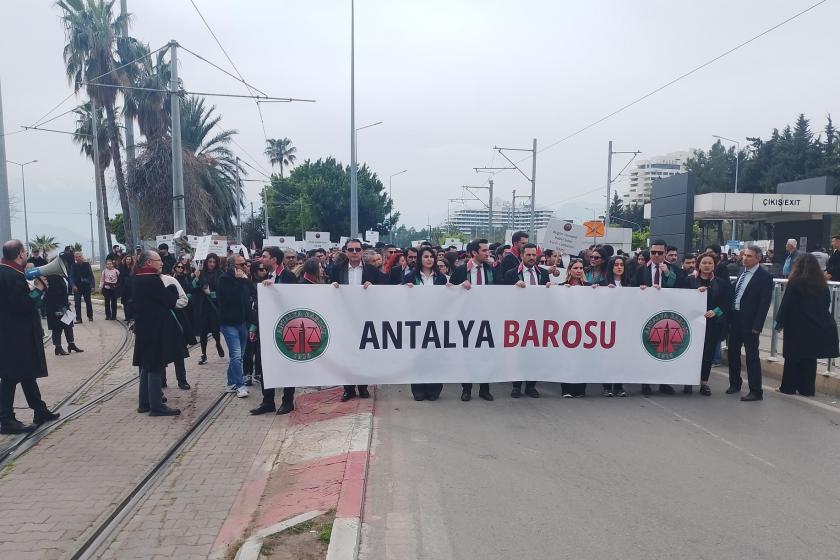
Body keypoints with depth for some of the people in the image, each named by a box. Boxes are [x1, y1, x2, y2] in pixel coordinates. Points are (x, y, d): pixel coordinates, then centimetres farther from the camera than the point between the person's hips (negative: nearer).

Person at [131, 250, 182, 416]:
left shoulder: (138, 279, 10)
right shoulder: (152, 280, -19)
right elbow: (171, 301, -16)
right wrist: (173, 290, 3)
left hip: (143, 329, 9)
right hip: (156, 330, -9)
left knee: (147, 366, 16)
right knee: (156, 367, -3)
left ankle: (144, 403, 25)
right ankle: (156, 406, 2)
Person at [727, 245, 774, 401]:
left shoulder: (764, 276, -10)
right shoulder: (741, 272, 11)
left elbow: (764, 303, -13)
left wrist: (757, 326, -17)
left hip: (749, 322, -7)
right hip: (735, 319, 7)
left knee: (752, 356, -2)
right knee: (733, 352, 15)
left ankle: (756, 392, 6)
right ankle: (735, 384, 30)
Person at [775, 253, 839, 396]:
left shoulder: (795, 283, -13)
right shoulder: (822, 284, 3)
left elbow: (786, 304, -11)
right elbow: (826, 305, 10)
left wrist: (780, 322, -2)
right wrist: (818, 319, 19)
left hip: (797, 327, -4)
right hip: (817, 327, 5)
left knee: (793, 357, 5)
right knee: (810, 358, 10)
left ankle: (788, 387, 11)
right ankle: (807, 389, 15)